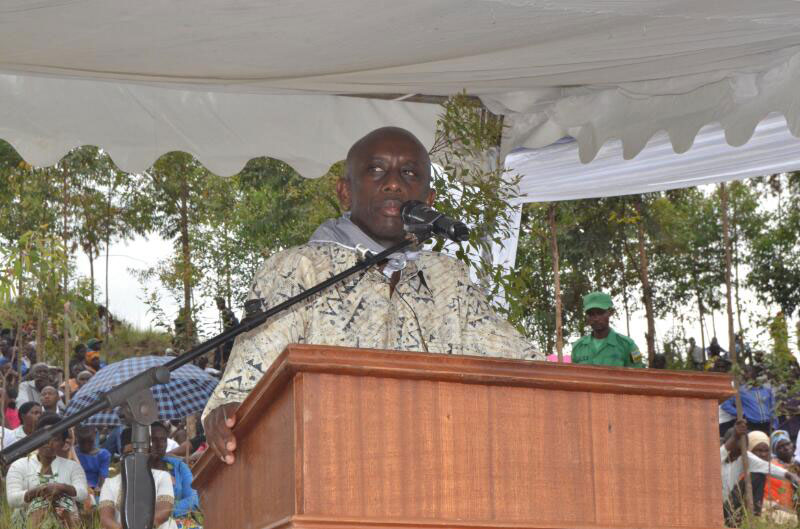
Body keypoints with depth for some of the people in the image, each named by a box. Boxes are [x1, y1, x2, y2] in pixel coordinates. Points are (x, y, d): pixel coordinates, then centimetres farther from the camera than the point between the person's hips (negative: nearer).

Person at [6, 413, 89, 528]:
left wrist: (63, 488, -19)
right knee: (40, 501, -37)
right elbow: (12, 500, -1)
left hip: (67, 515, 1)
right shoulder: (19, 466, 15)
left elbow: (83, 494, 2)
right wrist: (37, 492, -18)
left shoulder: (72, 466, 21)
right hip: (30, 518, -1)